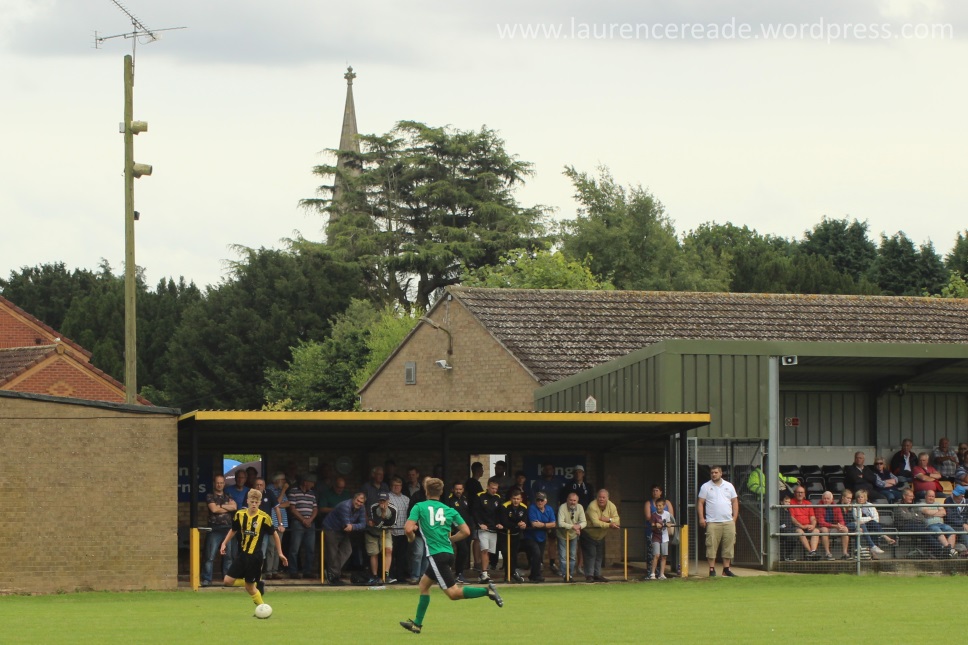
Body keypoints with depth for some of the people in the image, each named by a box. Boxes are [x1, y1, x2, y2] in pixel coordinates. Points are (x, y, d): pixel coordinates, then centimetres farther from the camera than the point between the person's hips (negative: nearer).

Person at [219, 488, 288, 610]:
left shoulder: (264, 518, -11)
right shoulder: (240, 515, 0)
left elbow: (275, 535, 1)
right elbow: (233, 530, 18)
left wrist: (280, 553, 2)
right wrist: (224, 543, 6)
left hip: (255, 556, -5)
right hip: (242, 554, 5)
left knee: (250, 587, -5)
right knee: (228, 581, -3)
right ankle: (257, 584, 15)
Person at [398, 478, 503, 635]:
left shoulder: (419, 507, -1)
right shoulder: (450, 510, 12)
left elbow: (408, 529, -12)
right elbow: (466, 532, 7)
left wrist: (411, 537, 11)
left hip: (436, 555, -7)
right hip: (448, 553, 7)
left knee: (453, 593, -8)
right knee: (424, 584, 21)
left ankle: (487, 590, -24)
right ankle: (417, 623, 24)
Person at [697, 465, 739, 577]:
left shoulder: (728, 486, 12)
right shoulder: (706, 487, 6)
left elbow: (735, 502, 14)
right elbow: (701, 503, 3)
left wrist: (734, 517, 5)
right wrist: (701, 518, -7)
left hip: (728, 521, 2)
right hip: (712, 522, -2)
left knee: (728, 546, 1)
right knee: (711, 546, -6)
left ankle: (726, 568, 8)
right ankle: (712, 569, -4)